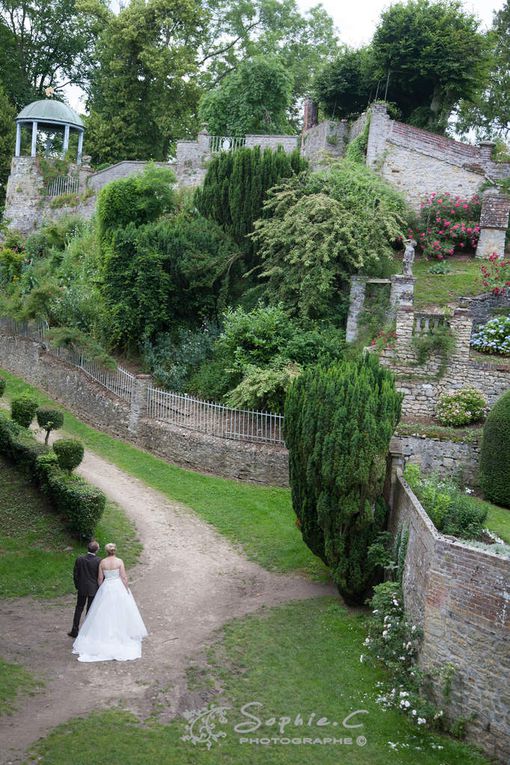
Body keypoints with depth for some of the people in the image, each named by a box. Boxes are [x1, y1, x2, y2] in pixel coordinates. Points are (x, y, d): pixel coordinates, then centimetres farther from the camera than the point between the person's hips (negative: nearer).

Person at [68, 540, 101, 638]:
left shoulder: (79, 559, -11)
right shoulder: (99, 561, -17)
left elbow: (75, 574, -3)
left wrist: (77, 585, 12)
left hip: (82, 589, 2)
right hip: (93, 589, -2)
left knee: (79, 609, 17)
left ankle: (75, 631, 19)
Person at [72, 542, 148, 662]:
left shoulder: (102, 562, -5)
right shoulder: (119, 561, -10)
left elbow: (100, 578, -1)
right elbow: (124, 577, -10)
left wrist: (101, 589, 13)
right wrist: (127, 590, 0)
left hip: (106, 588, 1)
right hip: (118, 588, -1)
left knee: (105, 612, 10)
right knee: (120, 611, 10)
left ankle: (104, 634, 13)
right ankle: (121, 633, 15)